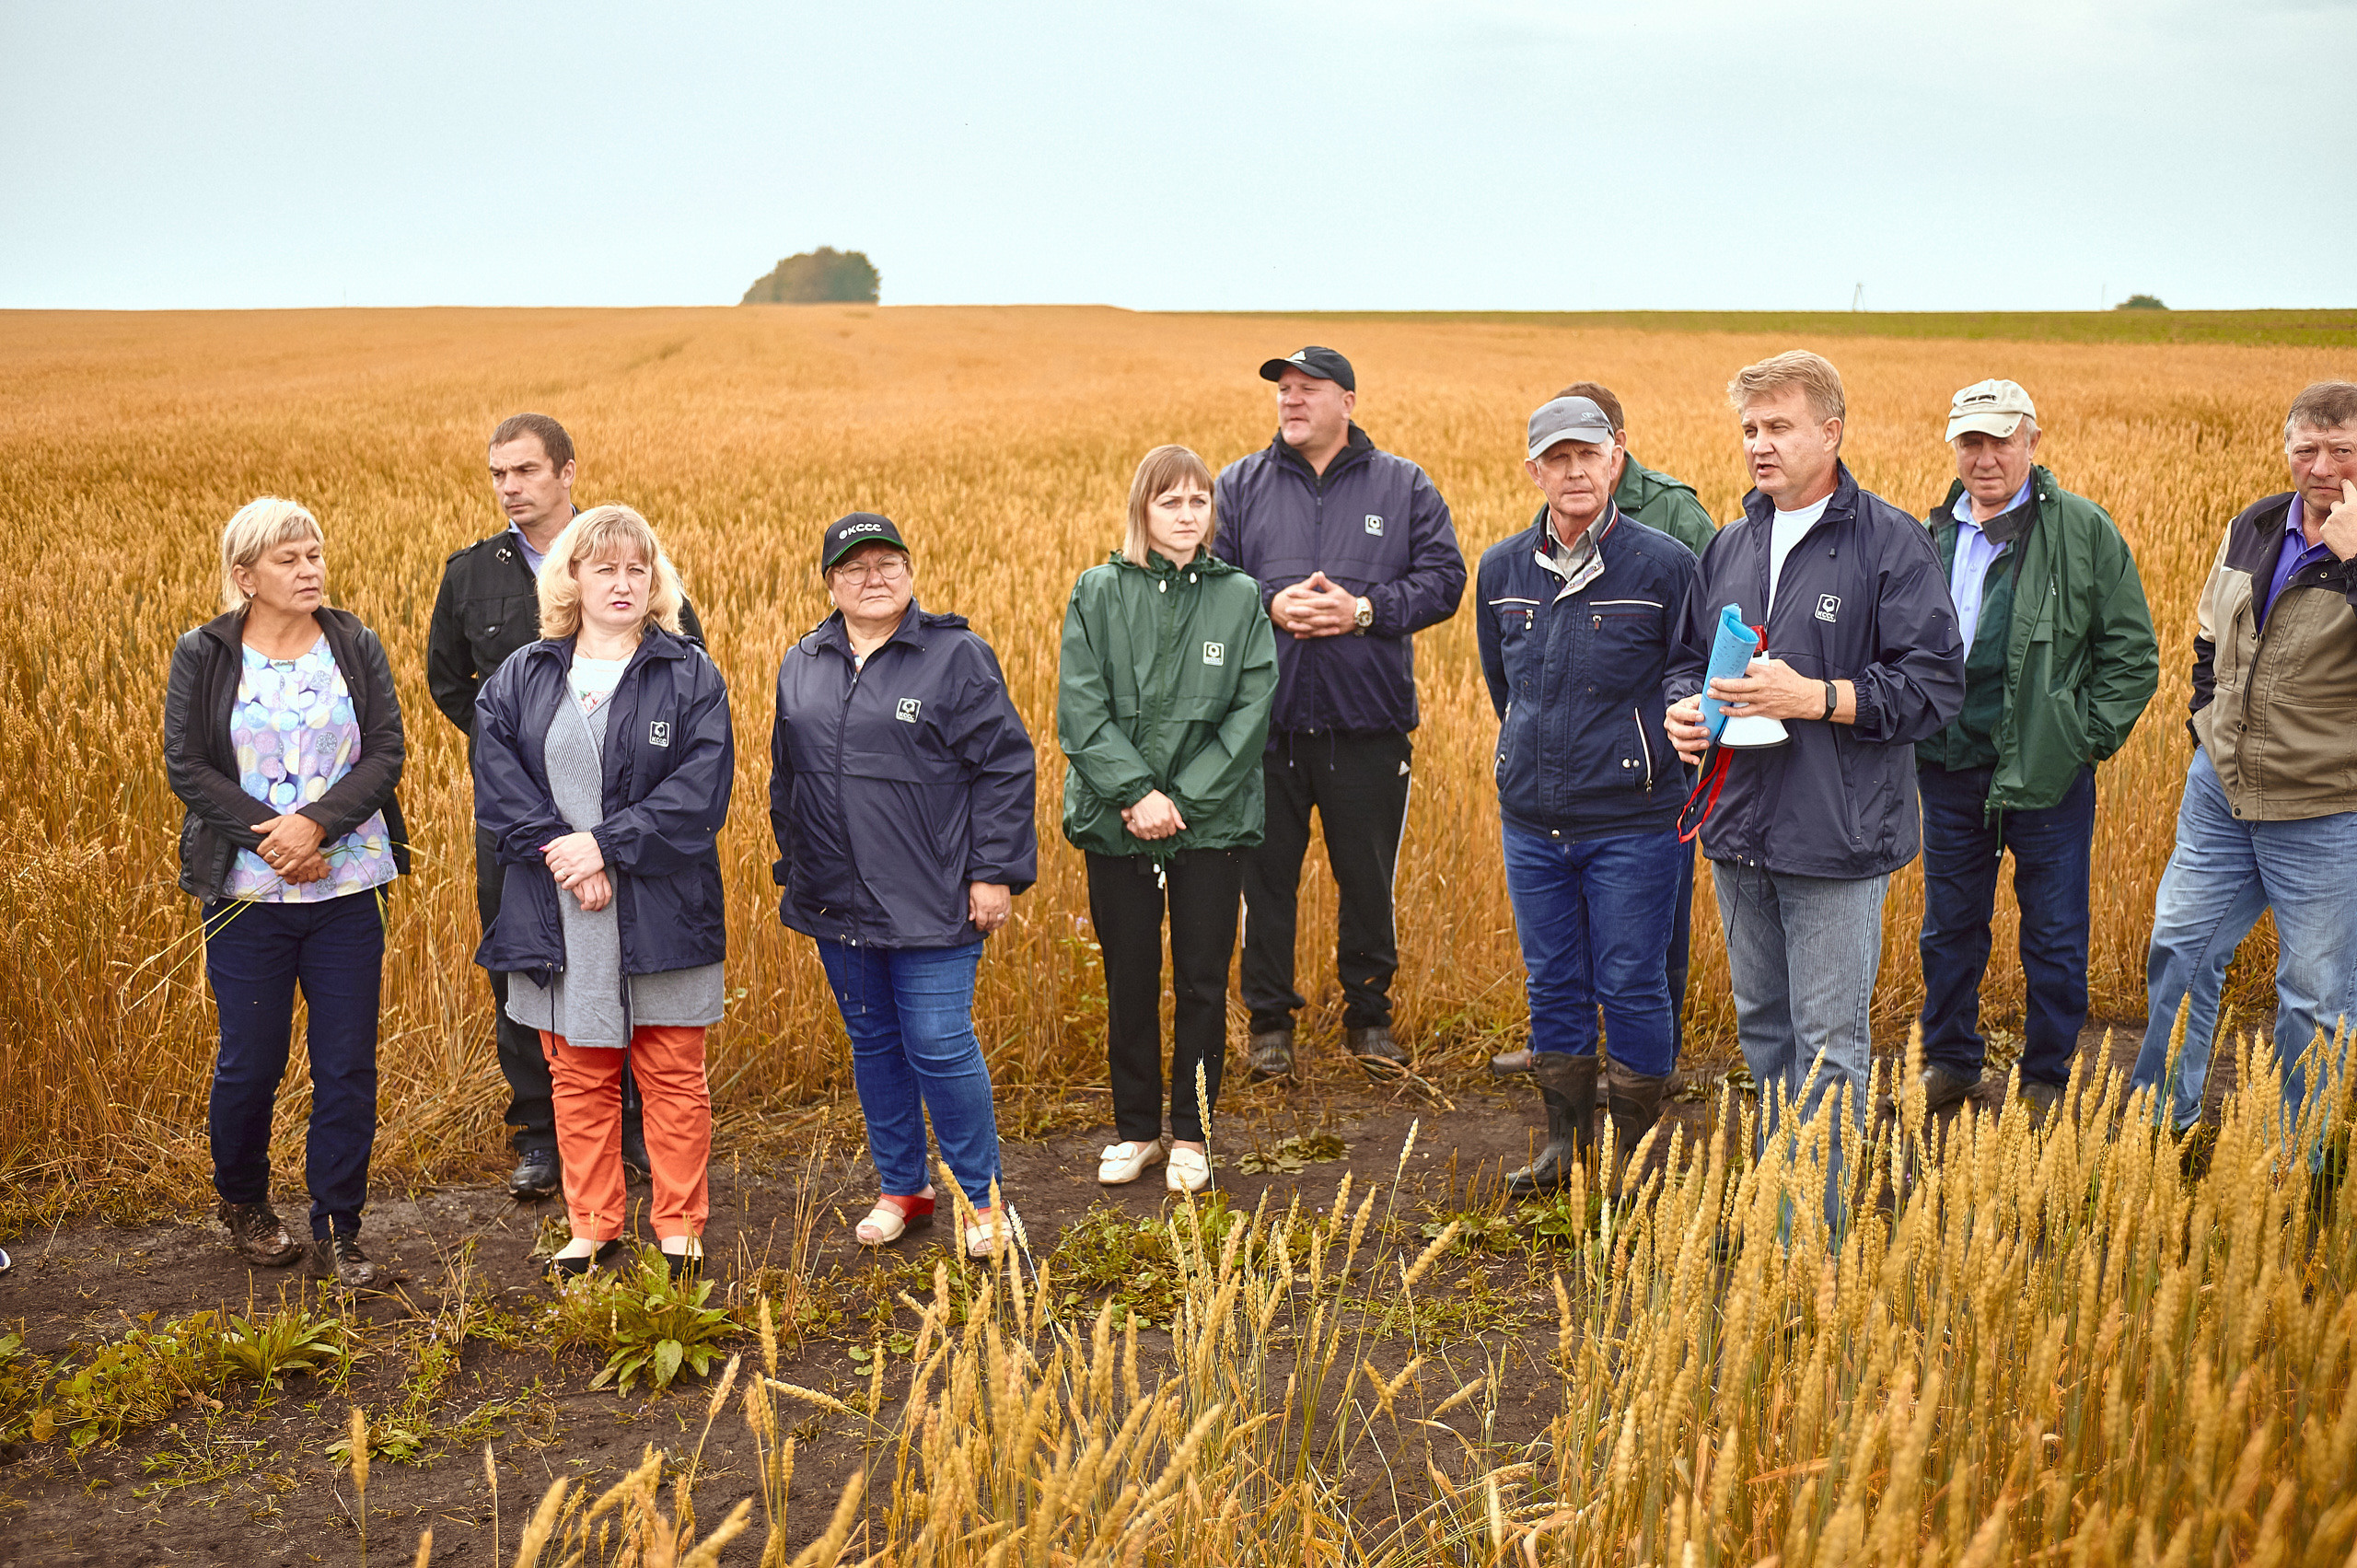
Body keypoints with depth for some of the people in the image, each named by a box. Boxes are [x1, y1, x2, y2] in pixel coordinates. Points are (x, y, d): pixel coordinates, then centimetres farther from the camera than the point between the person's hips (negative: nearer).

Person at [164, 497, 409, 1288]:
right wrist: (269, 833, -15)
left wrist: (317, 822, -17)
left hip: (348, 888, 1)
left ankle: (337, 1234, 12)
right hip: (247, 893, -1)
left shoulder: (356, 648, 4)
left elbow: (387, 751, -2)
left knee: (348, 1066, 1)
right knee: (250, 1060, 7)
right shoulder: (203, 657, 1)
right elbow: (186, 765, -4)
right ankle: (243, 1204, 32)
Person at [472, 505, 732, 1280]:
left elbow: (700, 793, -10)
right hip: (560, 919, 2)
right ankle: (592, 1227, 23)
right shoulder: (520, 679, 7)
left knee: (674, 1076, 5)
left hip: (662, 916, -2)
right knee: (577, 1079, 11)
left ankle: (680, 1227, 18)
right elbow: (498, 788, -2)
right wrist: (561, 855, -15)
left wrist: (605, 843, -17)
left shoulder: (690, 677, -1)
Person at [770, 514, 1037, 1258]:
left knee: (939, 1047, -6)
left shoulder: (957, 657, -5)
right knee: (872, 1045, 14)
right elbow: (786, 777, 21)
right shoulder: (801, 666, 11)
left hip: (930, 903, -5)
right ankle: (899, 1187, 29)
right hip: (837, 904, 5)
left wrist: (993, 873, -10)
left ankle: (983, 1198, 9)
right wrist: (795, 870, 19)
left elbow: (1004, 767, -6)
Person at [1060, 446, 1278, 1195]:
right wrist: (1136, 793, -15)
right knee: (1129, 984, 10)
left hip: (1211, 821, 0)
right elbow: (1080, 709, -6)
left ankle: (1191, 1135, 21)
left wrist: (1185, 800, -12)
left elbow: (1252, 713, -4)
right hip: (1117, 823, 0)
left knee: (1202, 984, 7)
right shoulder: (1098, 593, -1)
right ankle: (1135, 1130, 25)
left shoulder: (1240, 597, 1)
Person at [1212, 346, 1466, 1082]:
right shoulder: (1240, 486, 8)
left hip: (1368, 724, 0)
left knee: (1369, 877, 8)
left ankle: (1369, 1016, 24)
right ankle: (1270, 1021, 18)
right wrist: (1269, 606, -13)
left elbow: (1443, 579, 1)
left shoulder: (1404, 487, 6)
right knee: (1267, 875, 5)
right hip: (1266, 719, 0)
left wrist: (1365, 610, -13)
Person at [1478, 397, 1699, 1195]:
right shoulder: (1501, 569, 5)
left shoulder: (1664, 565, -9)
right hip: (1531, 822, 4)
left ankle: (1633, 1152, 18)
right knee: (1552, 987, 13)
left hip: (1632, 826, -4)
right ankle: (1564, 1144, 27)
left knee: (1631, 989, 4)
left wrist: (1630, 762, 3)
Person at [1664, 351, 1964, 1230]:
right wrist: (1684, 706, 0)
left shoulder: (1890, 543, -7)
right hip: (1739, 830, 7)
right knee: (1763, 1029, 17)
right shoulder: (1729, 547, 12)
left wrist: (1813, 698, -21)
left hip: (1836, 838, -7)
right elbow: (1688, 655, 23)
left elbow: (1934, 687, -12)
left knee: (1827, 1046, -3)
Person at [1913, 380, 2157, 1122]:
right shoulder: (1932, 534, 7)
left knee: (2054, 936, 6)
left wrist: (2088, 737, -9)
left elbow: (2133, 652, -3)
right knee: (1949, 927, 15)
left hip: (2047, 774, -4)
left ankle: (2047, 1078, 22)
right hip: (1950, 768, 4)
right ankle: (1949, 1060, 32)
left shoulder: (2084, 530, -6)